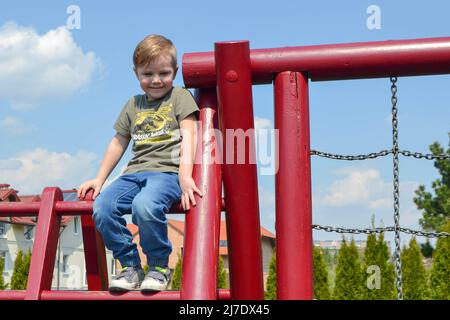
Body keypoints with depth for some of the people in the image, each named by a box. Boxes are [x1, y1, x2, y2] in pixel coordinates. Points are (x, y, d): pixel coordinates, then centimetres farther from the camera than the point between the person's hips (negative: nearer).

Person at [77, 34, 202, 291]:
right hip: (136, 171, 6)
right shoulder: (133, 105, 23)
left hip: (168, 171, -5)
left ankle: (160, 266, -13)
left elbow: (188, 136, -5)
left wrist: (185, 174, -20)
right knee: (102, 207, -22)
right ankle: (131, 266, -6)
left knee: (144, 206, -36)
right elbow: (119, 142, 29)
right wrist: (99, 179, 24)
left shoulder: (180, 97, 7)